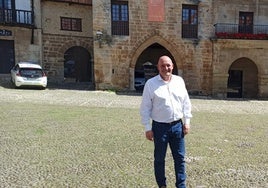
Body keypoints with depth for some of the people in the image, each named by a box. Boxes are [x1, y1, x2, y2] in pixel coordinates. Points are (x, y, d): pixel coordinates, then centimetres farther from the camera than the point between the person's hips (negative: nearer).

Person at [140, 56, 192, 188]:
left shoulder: (179, 81, 4)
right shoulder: (151, 83, -7)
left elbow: (186, 103, 10)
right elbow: (145, 108, -6)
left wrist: (187, 121, 6)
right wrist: (147, 128, -8)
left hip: (177, 125, 3)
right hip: (160, 127, -3)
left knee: (180, 158, 11)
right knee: (159, 159, 11)